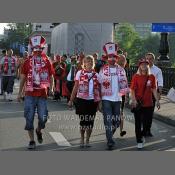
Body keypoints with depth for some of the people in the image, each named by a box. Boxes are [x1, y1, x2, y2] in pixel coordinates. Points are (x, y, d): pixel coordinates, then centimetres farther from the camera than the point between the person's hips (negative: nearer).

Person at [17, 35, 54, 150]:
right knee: (29, 118, 2)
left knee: (43, 118, -1)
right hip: (30, 94, 0)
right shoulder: (28, 61, 3)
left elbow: (51, 77, 8)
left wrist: (51, 89, -7)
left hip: (42, 94, 0)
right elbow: (23, 78, 10)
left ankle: (39, 131, 32)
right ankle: (32, 141, 15)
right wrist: (20, 93, 10)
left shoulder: (47, 61, 1)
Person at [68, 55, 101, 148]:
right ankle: (82, 139, 21)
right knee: (83, 121, 0)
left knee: (90, 121, 6)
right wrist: (71, 100, -1)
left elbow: (98, 89, 9)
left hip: (93, 100, 2)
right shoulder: (80, 73, 0)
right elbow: (75, 87, 2)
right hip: (82, 99, -2)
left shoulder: (96, 75, 6)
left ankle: (87, 140, 20)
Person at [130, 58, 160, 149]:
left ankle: (142, 135, 38)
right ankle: (139, 141, 16)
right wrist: (134, 100, -19)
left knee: (147, 122, 9)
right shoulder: (136, 77, -6)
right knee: (138, 123, 4)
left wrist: (157, 100, 0)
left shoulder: (152, 77, 3)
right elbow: (132, 90, -7)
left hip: (148, 103, 3)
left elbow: (154, 89, 6)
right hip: (138, 104, -3)